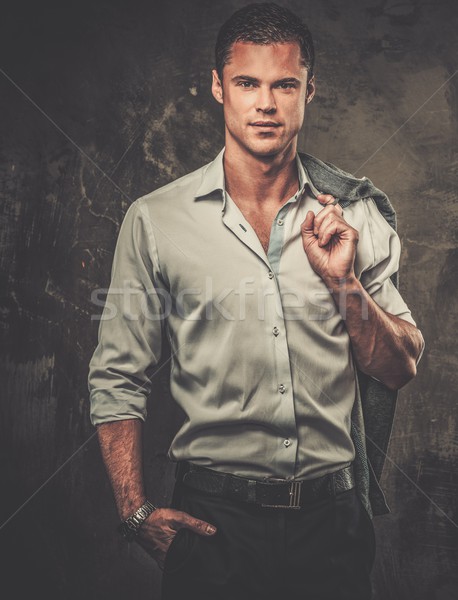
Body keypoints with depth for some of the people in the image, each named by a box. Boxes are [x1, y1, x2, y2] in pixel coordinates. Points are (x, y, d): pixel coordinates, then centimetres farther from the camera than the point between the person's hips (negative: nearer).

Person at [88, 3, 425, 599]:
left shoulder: (357, 213, 1)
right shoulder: (155, 219, -4)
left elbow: (401, 368, 2)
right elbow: (117, 379, 0)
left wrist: (344, 281, -14)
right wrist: (138, 512, -7)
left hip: (333, 512, 2)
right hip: (213, 516, -1)